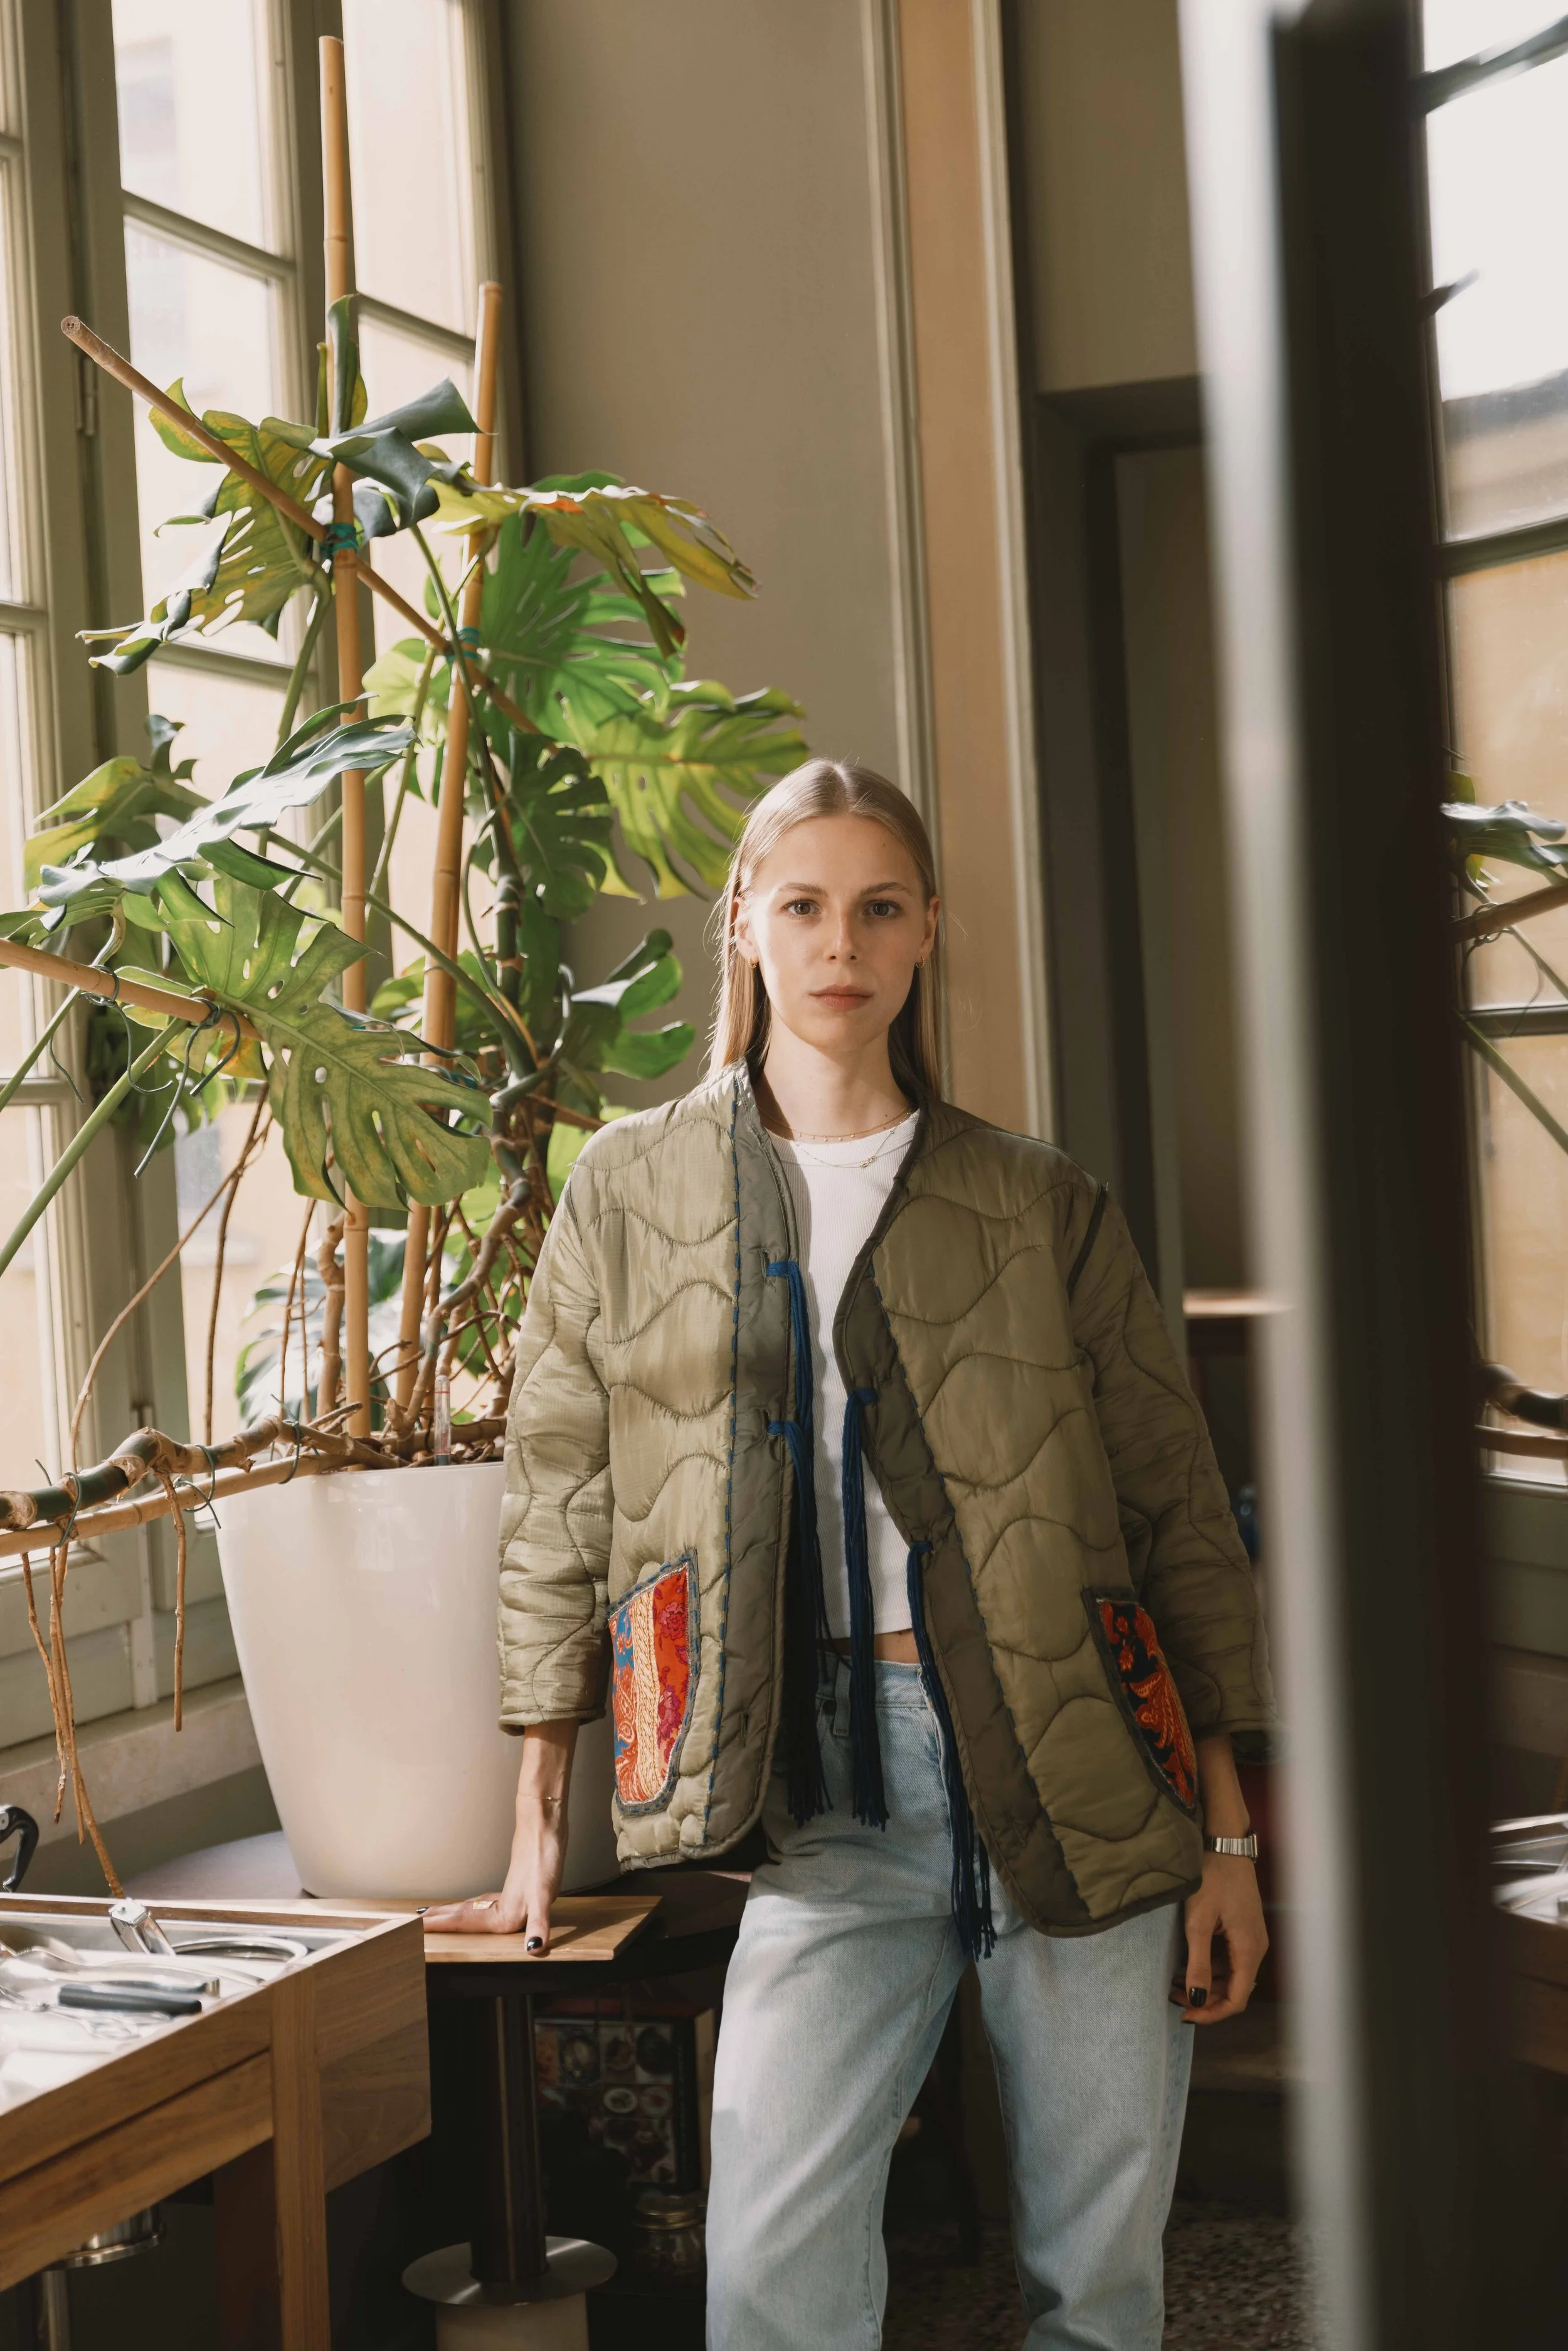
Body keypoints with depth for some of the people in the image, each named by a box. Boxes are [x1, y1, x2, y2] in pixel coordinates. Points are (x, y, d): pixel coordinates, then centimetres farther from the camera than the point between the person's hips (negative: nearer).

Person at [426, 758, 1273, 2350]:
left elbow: (1178, 1512, 8)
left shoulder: (1040, 1206, 8)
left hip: (1080, 1782, 1)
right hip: (834, 1785, 0)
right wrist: (536, 1832, 9)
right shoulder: (630, 1192, 9)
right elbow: (557, 1515, 11)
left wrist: (1226, 1833, 4)